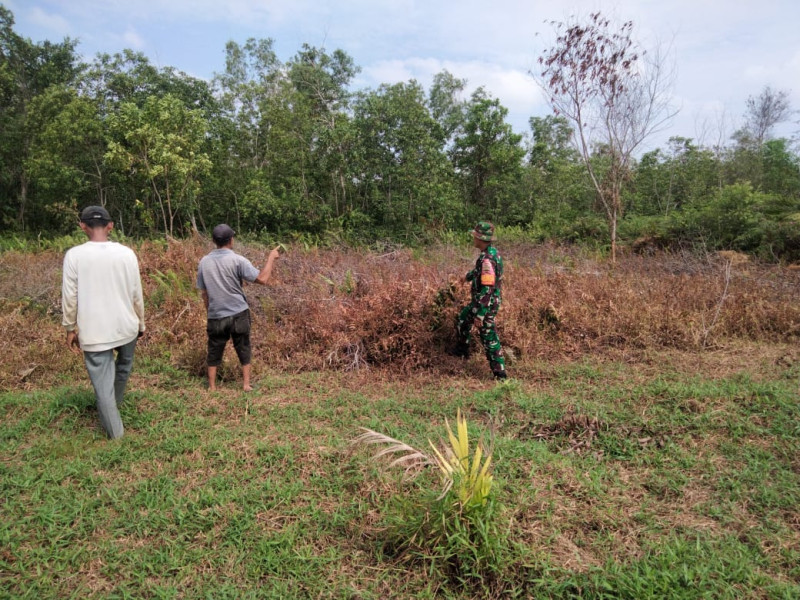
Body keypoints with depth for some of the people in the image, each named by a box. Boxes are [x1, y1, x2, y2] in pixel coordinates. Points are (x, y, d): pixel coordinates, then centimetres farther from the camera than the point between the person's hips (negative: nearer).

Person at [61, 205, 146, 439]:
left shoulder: (74, 255, -9)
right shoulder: (126, 253, -5)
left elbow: (69, 297, -6)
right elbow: (137, 295, 1)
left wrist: (70, 328, 7)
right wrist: (141, 323, 13)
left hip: (93, 331, -2)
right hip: (126, 325, 2)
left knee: (102, 381, 8)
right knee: (123, 366, 28)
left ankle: (114, 431, 16)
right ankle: (115, 403, 46)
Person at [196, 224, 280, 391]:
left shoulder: (204, 262, 2)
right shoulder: (237, 260, -11)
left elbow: (204, 292, 7)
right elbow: (262, 279, -16)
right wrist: (271, 258, -5)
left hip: (216, 316, 3)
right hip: (239, 314, -3)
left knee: (214, 352, 14)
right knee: (243, 350, 11)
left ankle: (212, 387, 20)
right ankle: (246, 384, 14)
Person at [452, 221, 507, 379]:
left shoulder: (487, 259, -29)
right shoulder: (490, 252, 2)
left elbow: (487, 289, -31)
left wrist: (480, 315, -29)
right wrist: (469, 275, 44)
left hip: (487, 304, -10)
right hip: (480, 300, 10)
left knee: (489, 337, 0)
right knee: (463, 319, 28)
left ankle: (500, 373, 10)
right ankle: (462, 349, 46)